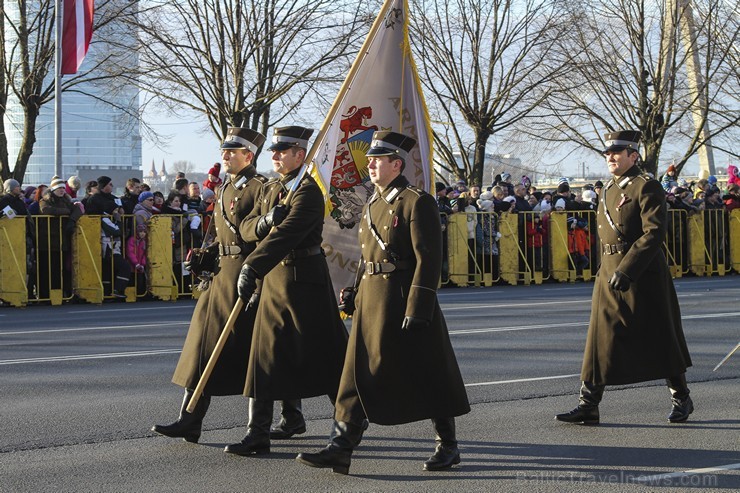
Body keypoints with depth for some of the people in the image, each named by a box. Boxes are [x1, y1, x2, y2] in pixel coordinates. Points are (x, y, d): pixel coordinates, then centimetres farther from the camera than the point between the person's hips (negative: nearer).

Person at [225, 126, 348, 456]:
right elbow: (246, 228, 8)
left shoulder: (308, 192, -16)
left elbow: (286, 234, -28)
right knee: (266, 354, 4)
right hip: (275, 279, 8)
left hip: (304, 279, -8)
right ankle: (257, 433, 5)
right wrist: (264, 221, -16)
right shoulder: (270, 189, 12)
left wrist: (252, 268, -36)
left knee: (323, 354, 3)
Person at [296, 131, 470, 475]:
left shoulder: (417, 202, -10)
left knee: (429, 378, 1)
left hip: (403, 300, -8)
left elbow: (428, 259, -16)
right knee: (358, 373, 1)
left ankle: (448, 446, 15)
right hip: (371, 299, 8)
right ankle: (340, 449, -1)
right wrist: (357, 296, 17)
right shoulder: (372, 205, 15)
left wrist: (417, 310, -20)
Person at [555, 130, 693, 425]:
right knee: (600, 340, 1)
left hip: (644, 276, -7)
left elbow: (654, 233, -18)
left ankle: (681, 399, 20)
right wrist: (610, 270, 18)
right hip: (609, 275, 7)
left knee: (660, 339, 4)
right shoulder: (608, 190, 14)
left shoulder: (647, 186, -9)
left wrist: (627, 269, -24)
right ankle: (588, 406, 0)